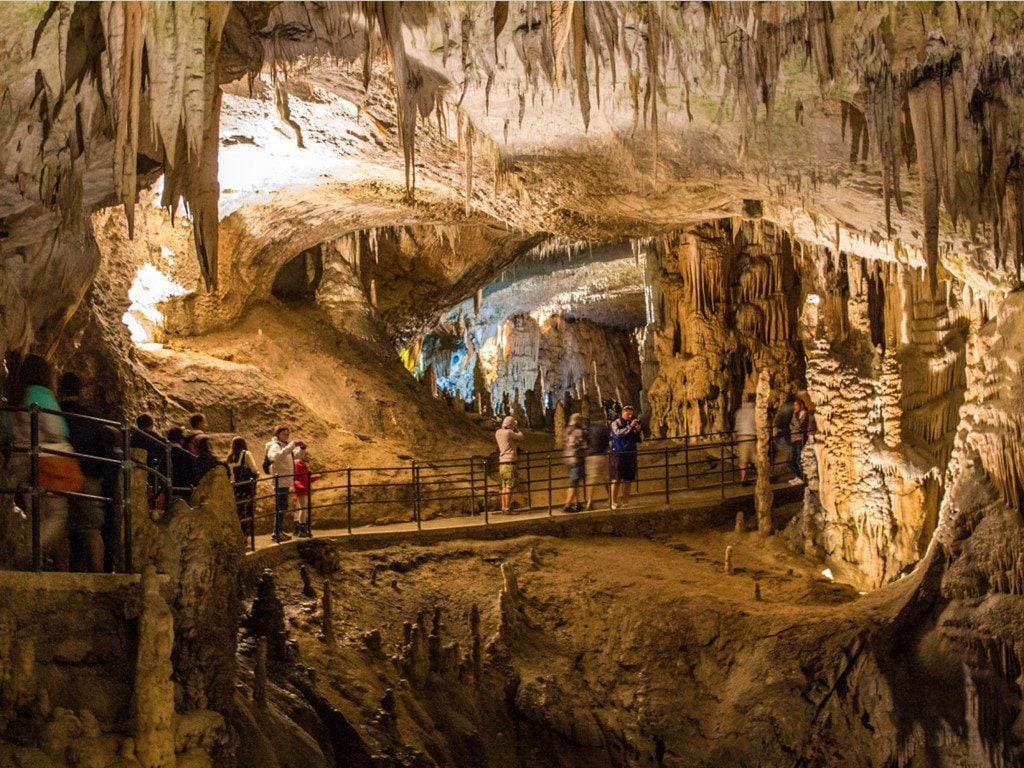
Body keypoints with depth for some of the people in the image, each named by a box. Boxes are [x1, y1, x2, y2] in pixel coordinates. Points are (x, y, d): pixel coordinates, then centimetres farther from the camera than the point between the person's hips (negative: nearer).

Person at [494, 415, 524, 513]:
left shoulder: (498, 433, 10)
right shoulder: (509, 432, -14)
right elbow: (521, 437, -2)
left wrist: (515, 428, 19)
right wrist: (516, 428, 12)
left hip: (502, 462, 9)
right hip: (509, 462, -9)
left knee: (504, 486, 12)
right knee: (509, 486, -8)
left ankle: (503, 507, 14)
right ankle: (507, 508, -10)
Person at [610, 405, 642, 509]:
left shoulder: (633, 423, 15)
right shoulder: (616, 423, 2)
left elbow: (639, 439, 13)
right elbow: (618, 434, -17)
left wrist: (639, 430, -6)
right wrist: (630, 427, -21)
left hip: (630, 455, 5)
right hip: (618, 454, -5)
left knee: (628, 480, 3)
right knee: (616, 480, -8)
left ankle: (625, 503, 8)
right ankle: (614, 502, -7)